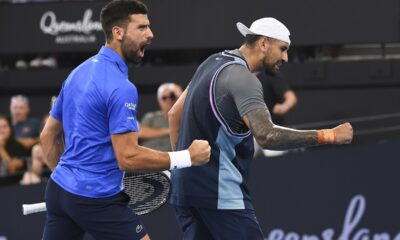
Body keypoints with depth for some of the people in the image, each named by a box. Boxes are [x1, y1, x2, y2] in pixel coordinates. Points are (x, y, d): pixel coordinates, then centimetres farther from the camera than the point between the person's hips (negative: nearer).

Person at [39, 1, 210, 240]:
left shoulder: (78, 72, 11)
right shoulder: (120, 87, -17)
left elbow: (48, 136, 18)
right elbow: (128, 158, -21)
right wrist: (188, 157, -15)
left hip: (58, 187, 9)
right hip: (97, 199, -9)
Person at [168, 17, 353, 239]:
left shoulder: (213, 63, 15)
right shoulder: (242, 77, -16)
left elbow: (174, 114, 23)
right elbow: (266, 136, -29)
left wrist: (181, 162, 22)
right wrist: (328, 136, -28)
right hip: (221, 192, -10)